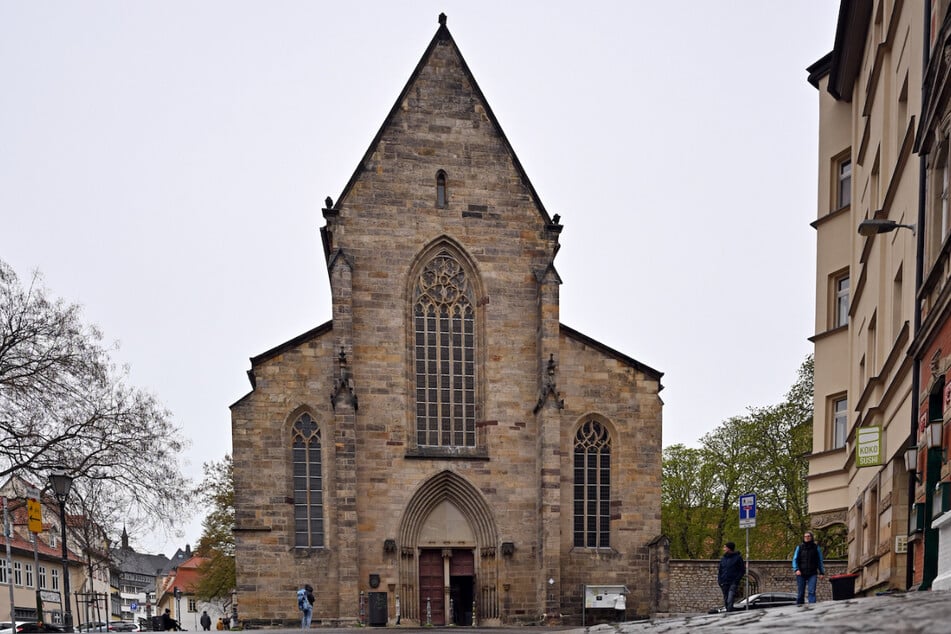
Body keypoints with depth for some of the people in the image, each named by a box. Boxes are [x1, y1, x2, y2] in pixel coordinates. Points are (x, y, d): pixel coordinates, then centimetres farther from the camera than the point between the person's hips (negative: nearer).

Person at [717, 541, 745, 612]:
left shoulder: (737, 558, -1)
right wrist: (719, 580, 5)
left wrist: (736, 580, -10)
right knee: (726, 601, 7)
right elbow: (719, 570, 19)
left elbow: (742, 570, 0)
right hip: (724, 584, 5)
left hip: (733, 583, -5)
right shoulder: (723, 558, 13)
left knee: (730, 600, -19)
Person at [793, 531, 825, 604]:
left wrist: (822, 572, 7)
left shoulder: (816, 547, 7)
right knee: (800, 593, 4)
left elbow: (820, 560, 12)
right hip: (801, 574, 1)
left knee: (812, 591, -13)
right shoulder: (799, 547, 6)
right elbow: (795, 559, 4)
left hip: (812, 574, -1)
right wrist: (796, 569, -12)